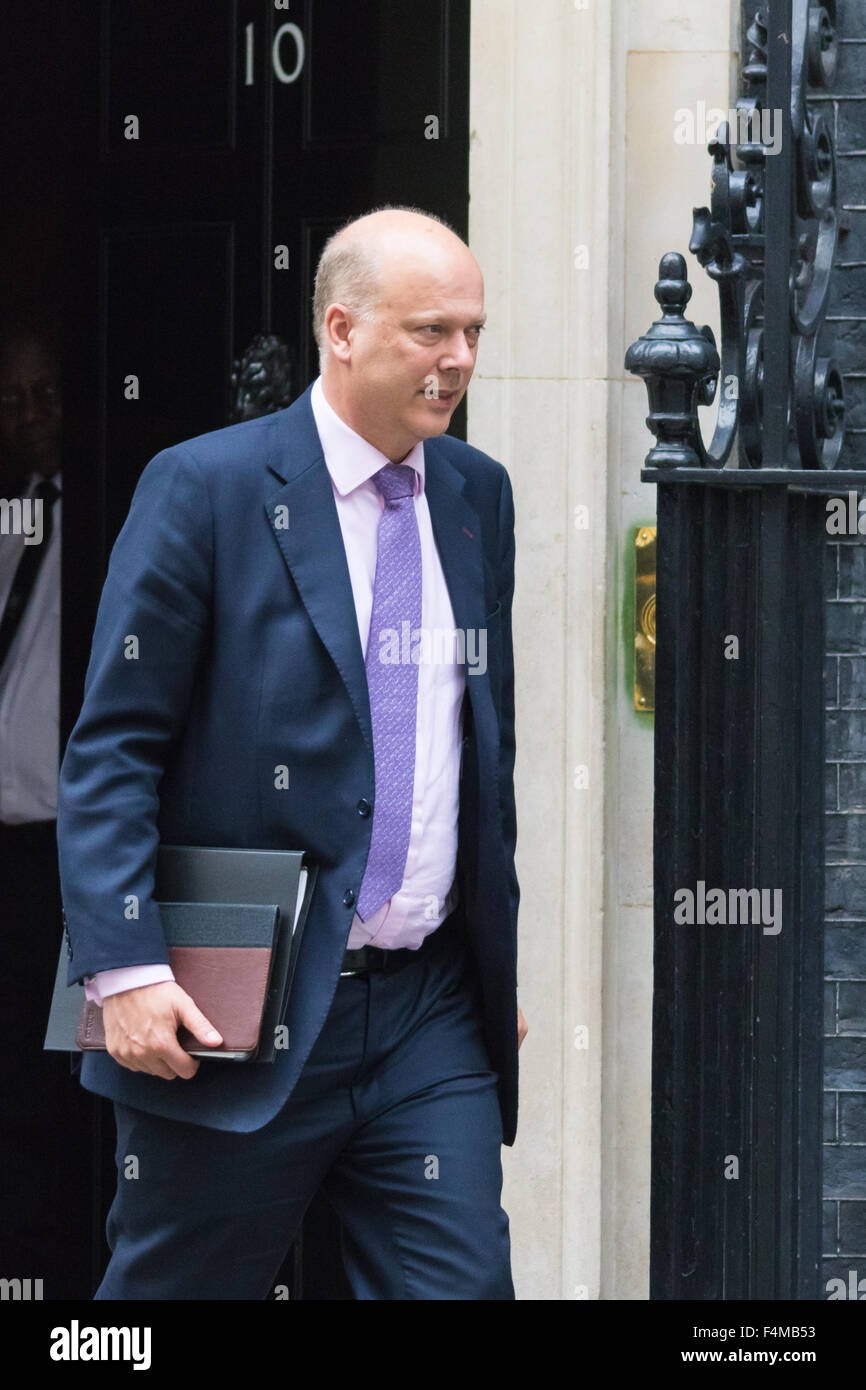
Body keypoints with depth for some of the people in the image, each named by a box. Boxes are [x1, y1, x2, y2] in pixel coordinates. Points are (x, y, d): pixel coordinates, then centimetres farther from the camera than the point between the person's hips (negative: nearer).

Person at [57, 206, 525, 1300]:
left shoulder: (477, 495, 12)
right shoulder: (205, 490, -7)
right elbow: (109, 751, -9)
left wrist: (500, 956, 20)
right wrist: (127, 967, -18)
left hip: (429, 1011, 5)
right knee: (176, 1292, 6)